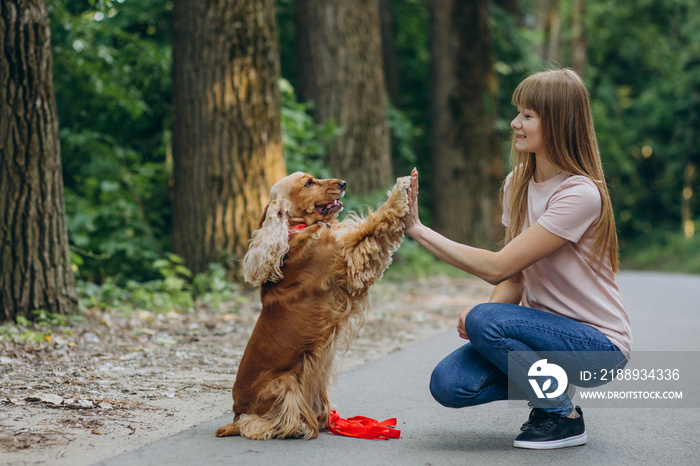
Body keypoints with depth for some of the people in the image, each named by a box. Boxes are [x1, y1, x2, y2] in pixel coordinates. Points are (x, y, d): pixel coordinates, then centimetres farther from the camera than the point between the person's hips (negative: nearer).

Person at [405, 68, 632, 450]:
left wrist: (418, 229, -22)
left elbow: (498, 267, -25)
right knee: (449, 384, -16)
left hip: (599, 345, -6)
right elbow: (514, 278, 4)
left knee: (485, 321, -31)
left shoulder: (580, 194, -22)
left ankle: (564, 416, -8)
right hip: (545, 326, 6)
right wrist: (482, 313, -17)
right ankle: (546, 389, 10)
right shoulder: (517, 183, 4)